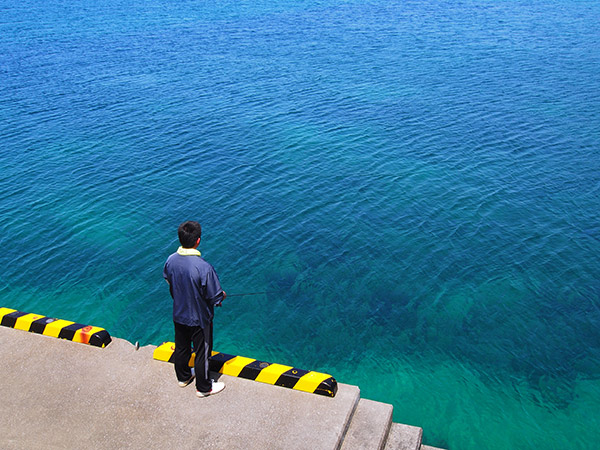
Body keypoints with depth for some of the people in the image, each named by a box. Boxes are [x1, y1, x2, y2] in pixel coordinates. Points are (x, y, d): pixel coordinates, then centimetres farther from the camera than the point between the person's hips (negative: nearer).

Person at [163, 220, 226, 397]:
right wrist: (222, 295, -1)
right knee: (202, 353, 14)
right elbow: (215, 297, -23)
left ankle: (183, 377, 49)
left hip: (178, 315, 6)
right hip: (199, 318, -6)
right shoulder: (204, 268, -33)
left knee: (181, 348, 26)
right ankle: (203, 387, 32)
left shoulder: (170, 260, -14)